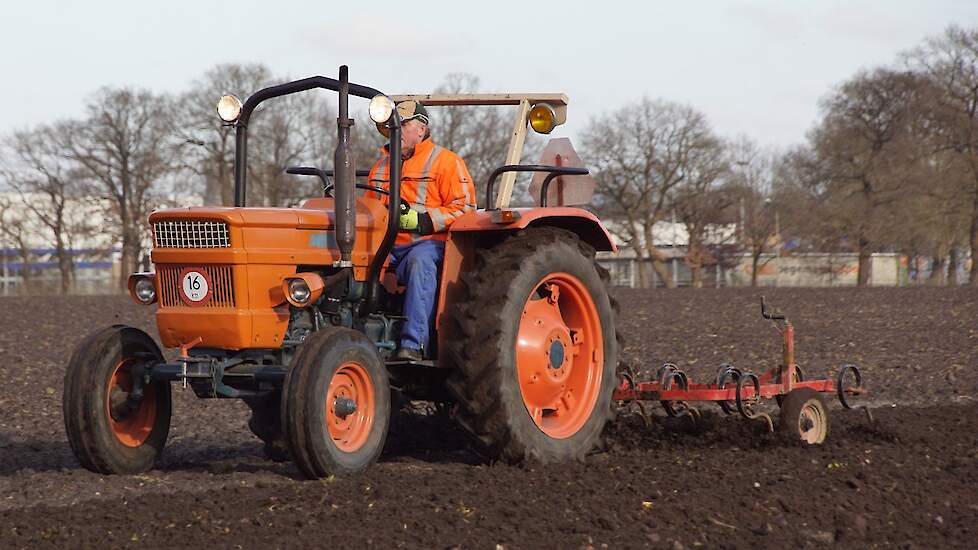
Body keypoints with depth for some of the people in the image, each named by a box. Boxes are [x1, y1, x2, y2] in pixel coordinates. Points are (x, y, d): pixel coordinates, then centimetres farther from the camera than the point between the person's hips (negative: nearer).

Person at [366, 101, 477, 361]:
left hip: (428, 243, -6)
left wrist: (422, 220, -16)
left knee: (420, 263, -40)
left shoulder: (445, 161, 5)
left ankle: (413, 343, -47)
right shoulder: (381, 165, 26)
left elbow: (464, 209, -4)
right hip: (386, 243, 6)